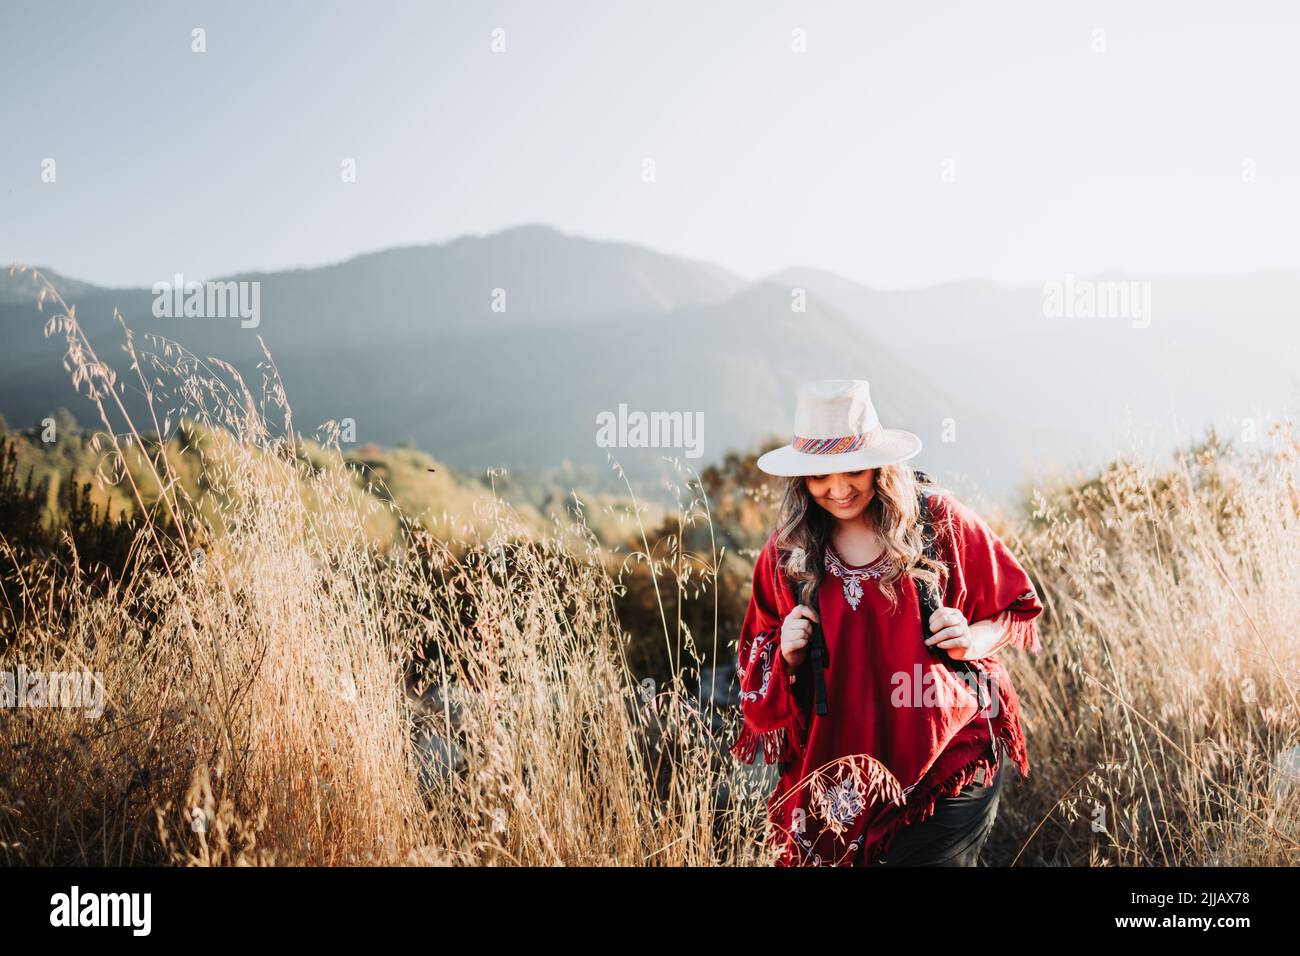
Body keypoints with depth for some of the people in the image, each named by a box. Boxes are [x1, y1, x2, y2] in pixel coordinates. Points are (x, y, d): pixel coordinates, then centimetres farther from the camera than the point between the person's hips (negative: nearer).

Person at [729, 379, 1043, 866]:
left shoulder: (938, 520, -8)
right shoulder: (787, 552, -1)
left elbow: (1018, 607, 3)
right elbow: (760, 668, 12)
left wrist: (972, 641, -16)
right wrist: (788, 656, -10)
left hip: (952, 755, -2)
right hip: (846, 765, 3)